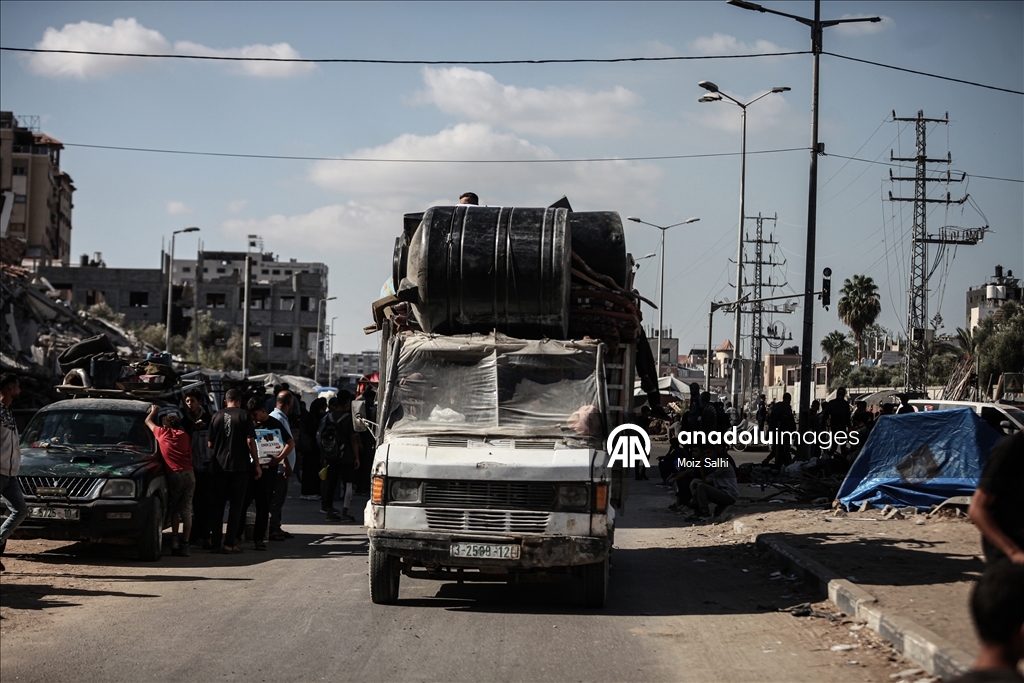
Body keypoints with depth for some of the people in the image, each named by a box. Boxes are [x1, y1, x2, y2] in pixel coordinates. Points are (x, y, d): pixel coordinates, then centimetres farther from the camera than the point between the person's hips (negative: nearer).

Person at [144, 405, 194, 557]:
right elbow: (190, 454, 13)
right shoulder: (184, 436, 15)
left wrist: (154, 411, 43)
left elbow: (148, 421, 25)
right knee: (186, 510, 3)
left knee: (174, 509, 13)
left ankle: (174, 540, -1)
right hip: (189, 474, 3)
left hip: (174, 475, -3)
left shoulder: (163, 433, 8)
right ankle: (184, 545, -2)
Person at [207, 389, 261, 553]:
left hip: (220, 465, 3)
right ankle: (230, 543, -1)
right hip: (240, 466, -3)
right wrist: (257, 464, -3)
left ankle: (215, 542, 9)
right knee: (236, 504, 3)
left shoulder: (217, 416, 4)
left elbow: (210, 444, 5)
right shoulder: (244, 415, -4)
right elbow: (250, 442, -9)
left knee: (218, 504, 10)